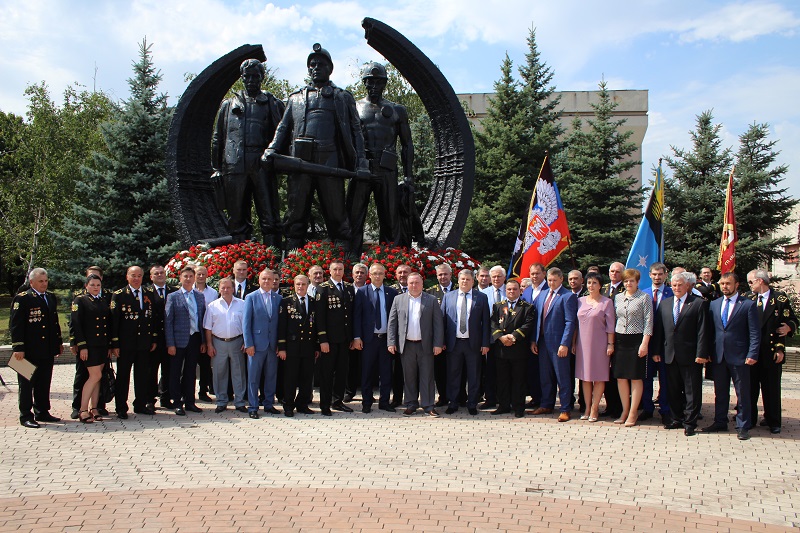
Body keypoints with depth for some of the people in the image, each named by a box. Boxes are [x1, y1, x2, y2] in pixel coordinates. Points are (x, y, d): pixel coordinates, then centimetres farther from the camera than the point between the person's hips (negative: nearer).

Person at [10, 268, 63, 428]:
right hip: (29, 351, -6)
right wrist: (18, 348, -17)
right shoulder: (22, 299, -8)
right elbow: (15, 325, -12)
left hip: (47, 351, 7)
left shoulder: (51, 297, 13)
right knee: (27, 384, 3)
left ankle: (42, 413, 23)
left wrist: (58, 343, 17)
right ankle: (26, 416, 9)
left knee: (44, 383, 13)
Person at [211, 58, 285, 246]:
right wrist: (216, 168, 11)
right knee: (237, 218, 4)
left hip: (263, 166, -1)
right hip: (234, 167, 2)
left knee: (270, 218, -6)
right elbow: (217, 138, 19)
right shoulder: (228, 104, 20)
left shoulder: (273, 104, 16)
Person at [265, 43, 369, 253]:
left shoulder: (343, 97, 16)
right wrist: (272, 149, 1)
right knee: (296, 210, 1)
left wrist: (361, 163, -2)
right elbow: (283, 127, 20)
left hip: (330, 162, -2)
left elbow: (356, 131, 10)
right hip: (299, 161, 2)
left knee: (336, 211, -3)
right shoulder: (296, 97, 23)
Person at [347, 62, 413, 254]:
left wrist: (408, 174, 4)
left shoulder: (397, 111, 16)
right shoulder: (354, 107, 13)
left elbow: (407, 144, 14)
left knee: (389, 220, 2)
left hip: (387, 171, 1)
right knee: (354, 218, -4)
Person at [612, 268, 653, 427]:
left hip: (636, 340, -4)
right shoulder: (618, 297, 11)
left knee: (636, 378, 0)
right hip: (620, 340, 5)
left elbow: (648, 322, -6)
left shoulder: (644, 297, -2)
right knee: (620, 377, 6)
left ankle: (633, 413, 8)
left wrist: (644, 343, -13)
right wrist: (611, 342, 8)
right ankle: (625, 410, 17)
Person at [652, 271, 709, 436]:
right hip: (670, 354, 5)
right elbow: (658, 329, 10)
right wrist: (656, 351, 6)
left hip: (690, 355, -4)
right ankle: (677, 418, 23)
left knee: (692, 390, 2)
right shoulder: (664, 303, 11)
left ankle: (689, 422, 10)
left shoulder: (699, 303, -3)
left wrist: (701, 354, -13)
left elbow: (703, 331, -7)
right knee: (674, 390, 12)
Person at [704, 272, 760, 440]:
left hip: (739, 357, -4)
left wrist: (752, 354, -13)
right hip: (718, 356, 4)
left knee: (742, 393, 4)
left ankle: (743, 426, 13)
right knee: (720, 392, 13)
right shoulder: (714, 304, 10)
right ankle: (720, 422, 24)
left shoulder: (748, 305, -3)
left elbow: (755, 332, -6)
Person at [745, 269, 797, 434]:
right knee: (750, 386, 9)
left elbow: (792, 320, -2)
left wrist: (788, 327, -21)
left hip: (772, 351, -4)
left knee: (771, 387, 3)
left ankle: (773, 421, 14)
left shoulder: (780, 298, -2)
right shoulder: (749, 299, 9)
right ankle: (749, 418, 20)